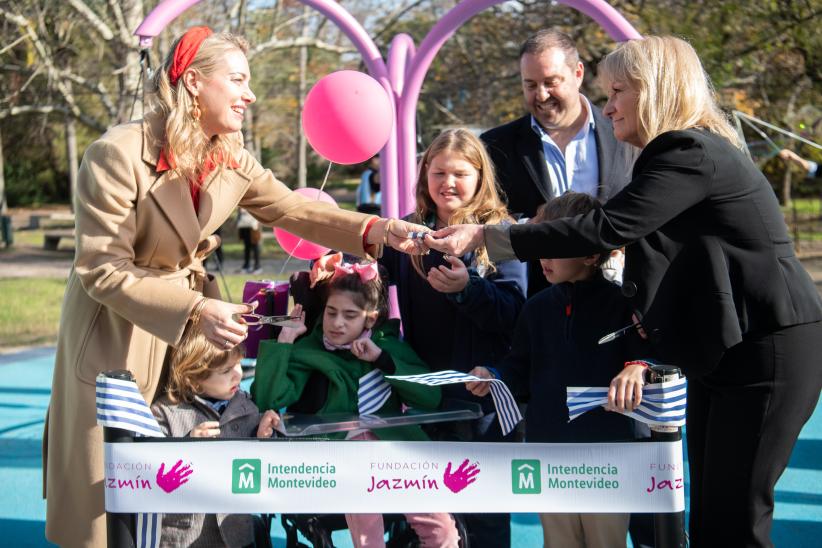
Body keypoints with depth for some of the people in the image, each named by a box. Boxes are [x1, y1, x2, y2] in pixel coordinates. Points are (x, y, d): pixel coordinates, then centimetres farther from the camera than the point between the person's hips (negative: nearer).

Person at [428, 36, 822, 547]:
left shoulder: (694, 155, -18)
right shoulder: (678, 155, 15)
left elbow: (606, 229, -27)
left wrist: (484, 236, -24)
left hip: (768, 351, -10)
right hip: (719, 352, 10)